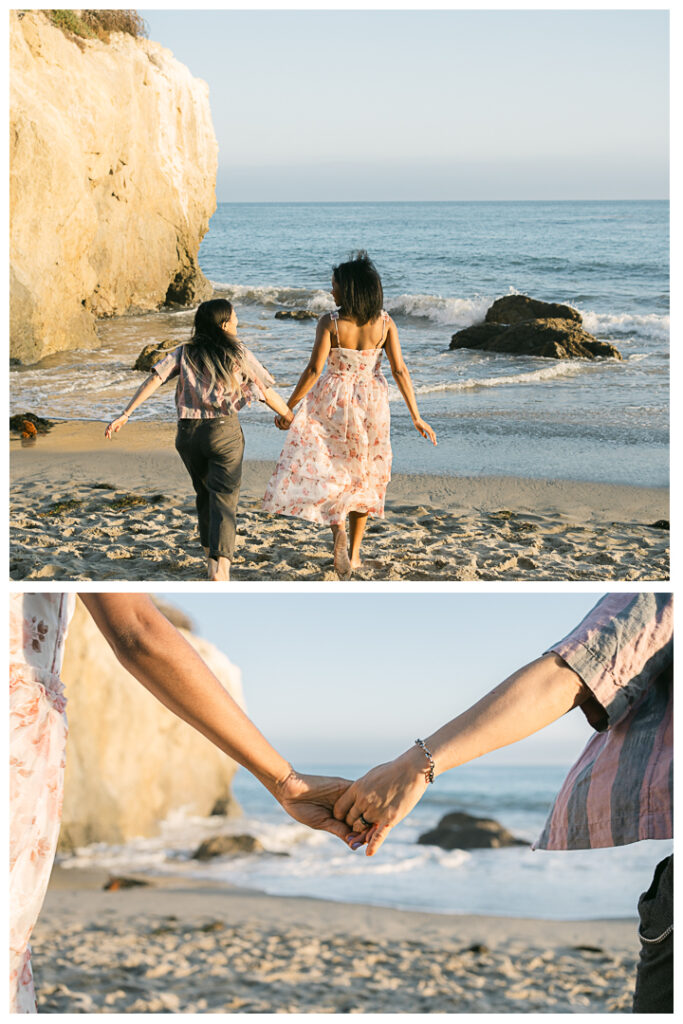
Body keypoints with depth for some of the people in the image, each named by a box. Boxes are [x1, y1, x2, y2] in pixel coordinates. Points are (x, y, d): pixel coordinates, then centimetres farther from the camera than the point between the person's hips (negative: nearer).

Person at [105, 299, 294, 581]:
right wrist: (290, 418, 21)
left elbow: (154, 380, -7)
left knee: (204, 494, 22)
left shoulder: (184, 354, 6)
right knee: (224, 498, -5)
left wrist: (125, 414, -10)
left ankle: (210, 556, 32)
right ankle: (221, 563, -24)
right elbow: (268, 394, 6)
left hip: (188, 433, 3)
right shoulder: (240, 355, 2)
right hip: (224, 431, -3)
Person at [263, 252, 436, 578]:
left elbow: (314, 370, -17)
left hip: (334, 403, -3)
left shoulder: (330, 323, -15)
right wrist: (416, 417, -2)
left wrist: (288, 408, -7)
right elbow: (400, 371, -7)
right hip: (371, 404, 3)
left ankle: (338, 530, -17)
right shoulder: (384, 323, -6)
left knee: (327, 470, 12)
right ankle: (354, 552, 23)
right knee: (363, 476, 19)